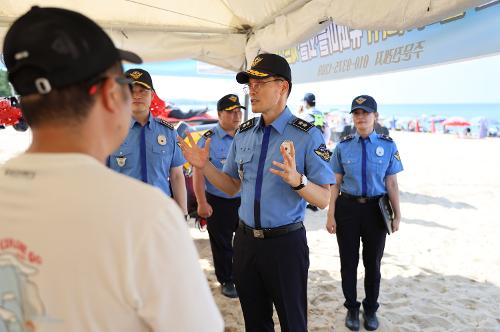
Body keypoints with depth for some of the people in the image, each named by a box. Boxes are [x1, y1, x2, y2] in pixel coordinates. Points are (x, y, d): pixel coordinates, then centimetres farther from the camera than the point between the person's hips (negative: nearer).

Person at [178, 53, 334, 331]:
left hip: (286, 243, -5)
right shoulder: (244, 133, 4)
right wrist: (204, 166, -3)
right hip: (246, 240, 5)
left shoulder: (307, 135, -13)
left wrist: (296, 179, -34)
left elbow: (324, 199, -15)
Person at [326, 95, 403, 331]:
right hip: (347, 208, 0)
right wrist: (331, 215, -5)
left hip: (375, 209, 0)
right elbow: (335, 183, -2)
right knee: (348, 261, 11)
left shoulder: (388, 146, -3)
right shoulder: (343, 146, -2)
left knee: (373, 261, 14)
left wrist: (397, 215, 0)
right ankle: (352, 309, 32)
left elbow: (392, 184, -2)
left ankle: (371, 309, 36)